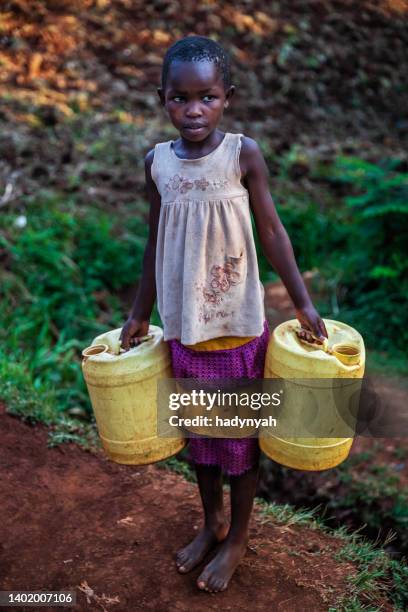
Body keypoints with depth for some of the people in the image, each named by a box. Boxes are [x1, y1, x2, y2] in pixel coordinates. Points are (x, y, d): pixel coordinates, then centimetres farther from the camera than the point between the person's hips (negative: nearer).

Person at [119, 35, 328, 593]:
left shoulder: (243, 153, -9)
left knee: (241, 432, 11)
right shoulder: (157, 162, -1)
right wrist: (140, 314, 12)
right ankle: (212, 522, 41)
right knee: (198, 428, 18)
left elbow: (271, 232, -5)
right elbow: (157, 244, 7)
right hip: (184, 325, 3)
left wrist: (303, 304, -7)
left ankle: (238, 537, 33)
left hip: (238, 324, -3)